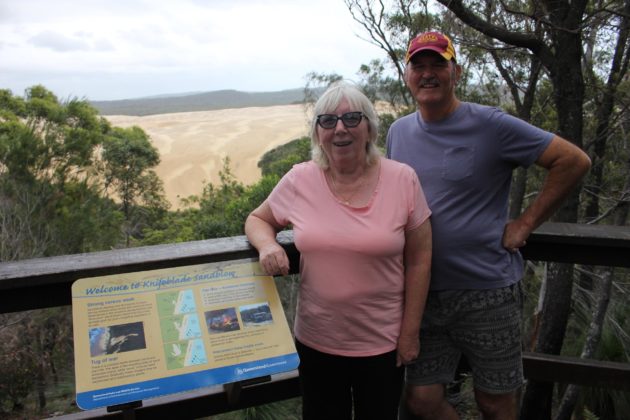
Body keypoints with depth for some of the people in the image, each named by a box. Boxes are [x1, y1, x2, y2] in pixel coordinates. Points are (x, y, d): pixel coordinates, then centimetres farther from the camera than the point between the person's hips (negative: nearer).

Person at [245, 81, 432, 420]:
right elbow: (257, 220, 9)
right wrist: (267, 245, -15)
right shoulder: (299, 181, -7)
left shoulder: (402, 179, -10)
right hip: (316, 341, 1)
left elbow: (418, 259, -5)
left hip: (383, 343, -1)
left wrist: (410, 332, -3)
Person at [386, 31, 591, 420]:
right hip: (425, 292, 4)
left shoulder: (490, 125, -10)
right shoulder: (399, 132, 6)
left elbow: (574, 161, -9)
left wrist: (526, 224, -10)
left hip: (488, 291, -4)